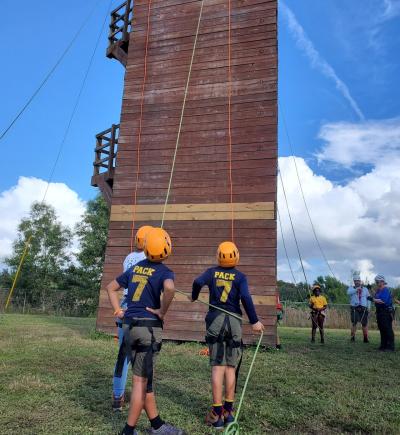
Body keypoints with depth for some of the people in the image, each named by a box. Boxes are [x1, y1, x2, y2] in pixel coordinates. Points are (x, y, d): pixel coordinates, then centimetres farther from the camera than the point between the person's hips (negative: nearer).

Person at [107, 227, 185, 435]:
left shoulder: (135, 268, 10)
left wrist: (118, 311, 16)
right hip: (148, 327, -7)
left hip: (129, 326, 7)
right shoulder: (164, 272, -9)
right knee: (140, 381, 4)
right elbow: (169, 288, -32)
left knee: (144, 378, 16)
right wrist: (162, 312, -17)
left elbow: (111, 287, 18)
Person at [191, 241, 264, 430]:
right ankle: (228, 411, 17)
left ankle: (217, 414, 3)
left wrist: (194, 297, 9)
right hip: (234, 322, 0)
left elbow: (198, 282, -11)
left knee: (217, 366, 2)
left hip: (215, 319, 0)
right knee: (231, 367, 11)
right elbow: (246, 298, -12)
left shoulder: (212, 272, 3)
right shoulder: (240, 276, 0)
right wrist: (254, 321, -11)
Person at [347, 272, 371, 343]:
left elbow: (368, 298, 15)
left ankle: (365, 338, 16)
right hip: (354, 308, -2)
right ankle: (352, 337, 0)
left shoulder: (365, 289, 15)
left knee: (364, 324, 5)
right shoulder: (351, 288, 7)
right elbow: (348, 292, -16)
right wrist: (356, 289, -27)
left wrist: (368, 307, 4)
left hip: (363, 308, 2)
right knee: (354, 323, -7)